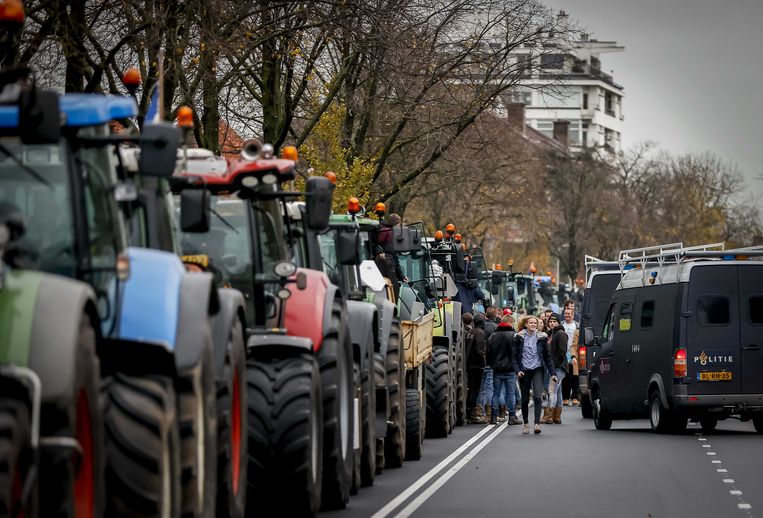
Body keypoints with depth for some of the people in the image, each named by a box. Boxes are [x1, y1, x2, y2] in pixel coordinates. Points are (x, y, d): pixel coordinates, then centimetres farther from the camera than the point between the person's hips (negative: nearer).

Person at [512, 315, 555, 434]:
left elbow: (547, 356, 7)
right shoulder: (519, 337, 0)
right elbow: (514, 356, 1)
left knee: (537, 396, -16)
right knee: (525, 399, 7)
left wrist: (552, 373, 4)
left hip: (537, 369, 0)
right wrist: (517, 370, -12)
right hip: (524, 370, 0)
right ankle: (526, 424, 19)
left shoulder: (541, 337, 4)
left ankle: (537, 423, -19)